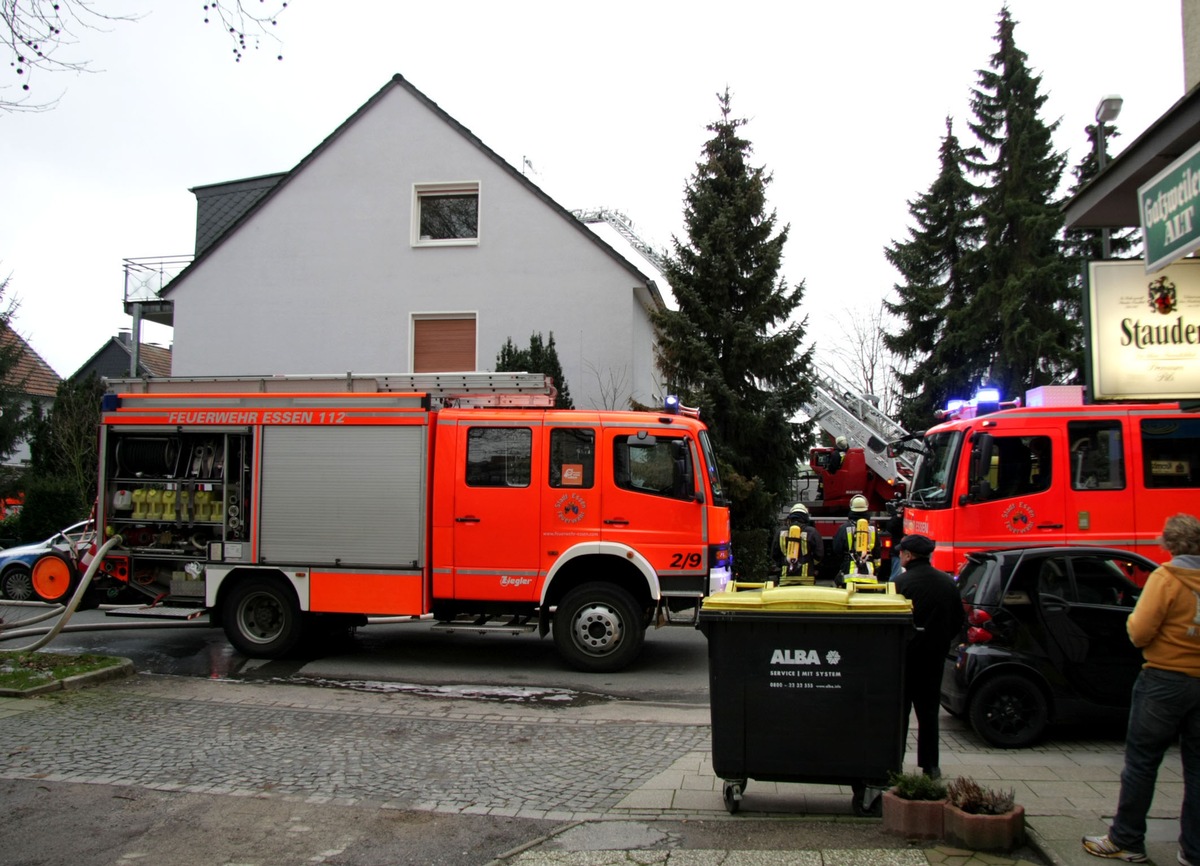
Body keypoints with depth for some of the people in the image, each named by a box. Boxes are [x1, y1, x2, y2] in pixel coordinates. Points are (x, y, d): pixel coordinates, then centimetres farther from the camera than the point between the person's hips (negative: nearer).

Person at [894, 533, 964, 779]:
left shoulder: (902, 582, -15)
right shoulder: (948, 582, 3)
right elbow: (959, 621, 9)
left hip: (907, 655, -5)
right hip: (935, 657, 5)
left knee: (899, 710, 5)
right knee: (929, 710, 14)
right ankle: (930, 764, 17)